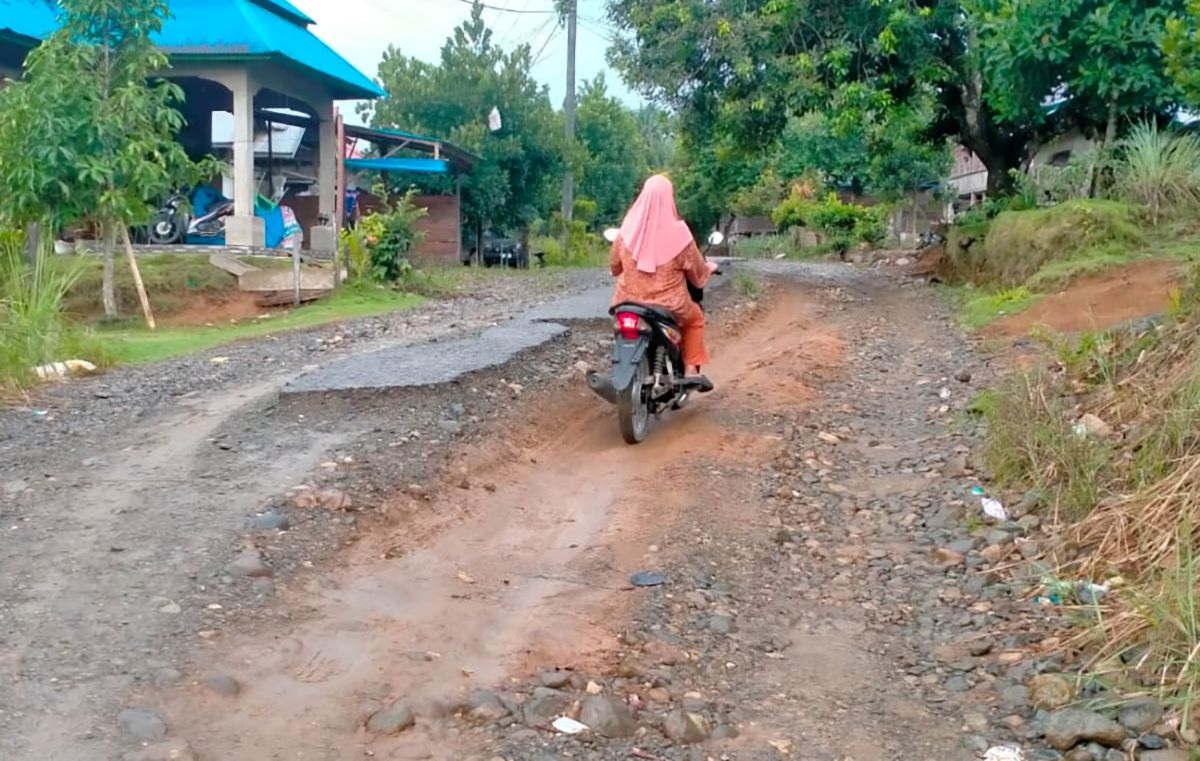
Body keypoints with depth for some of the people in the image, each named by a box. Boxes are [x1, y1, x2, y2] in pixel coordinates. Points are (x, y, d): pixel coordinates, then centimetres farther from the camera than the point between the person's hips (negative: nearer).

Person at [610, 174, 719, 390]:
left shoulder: (629, 228, -7)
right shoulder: (677, 231, -14)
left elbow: (615, 264, 7)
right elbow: (697, 271, -1)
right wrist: (710, 268, 23)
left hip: (630, 301, 2)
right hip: (669, 305, -2)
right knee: (695, 317, 28)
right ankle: (691, 369, 18)